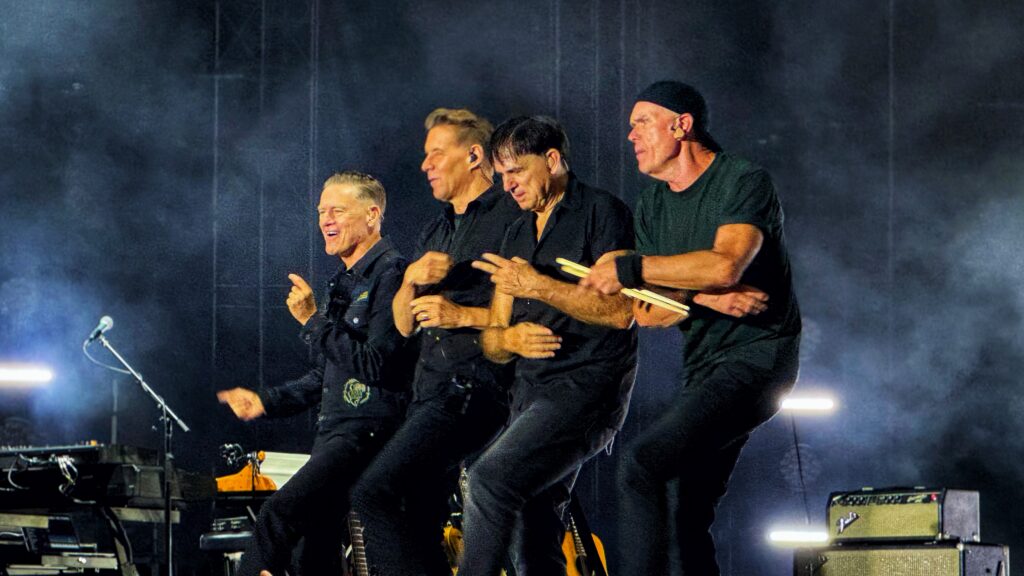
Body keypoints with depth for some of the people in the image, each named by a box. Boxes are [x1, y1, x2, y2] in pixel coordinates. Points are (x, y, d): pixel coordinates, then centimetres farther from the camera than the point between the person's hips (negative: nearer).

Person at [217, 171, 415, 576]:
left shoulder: (390, 274, -10)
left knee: (278, 514, -24)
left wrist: (314, 321, -17)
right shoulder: (344, 282, 20)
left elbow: (376, 365, -21)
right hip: (334, 431, 10)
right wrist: (267, 401, 17)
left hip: (368, 431, -10)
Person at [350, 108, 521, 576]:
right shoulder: (436, 231, 23)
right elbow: (404, 324, 20)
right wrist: (412, 279, 0)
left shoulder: (512, 219, -4)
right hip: (431, 388, 9)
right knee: (417, 526, 5)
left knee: (375, 493, -22)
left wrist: (464, 316, -17)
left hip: (475, 384, -9)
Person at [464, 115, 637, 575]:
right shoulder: (518, 235, 21)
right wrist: (510, 338, -7)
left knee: (491, 478, -26)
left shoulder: (601, 212, -3)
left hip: (587, 386, -8)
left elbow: (620, 310, -15)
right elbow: (491, 340, 17)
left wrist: (538, 286, -18)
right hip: (531, 394, 8)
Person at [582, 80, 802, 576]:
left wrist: (630, 268, -20)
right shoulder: (652, 207, 14)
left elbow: (726, 265, -26)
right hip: (705, 368, 9)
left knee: (642, 464, -24)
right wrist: (704, 298, -14)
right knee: (690, 520, 9)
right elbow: (646, 312, 7)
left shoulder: (745, 183, -8)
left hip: (756, 356, -9)